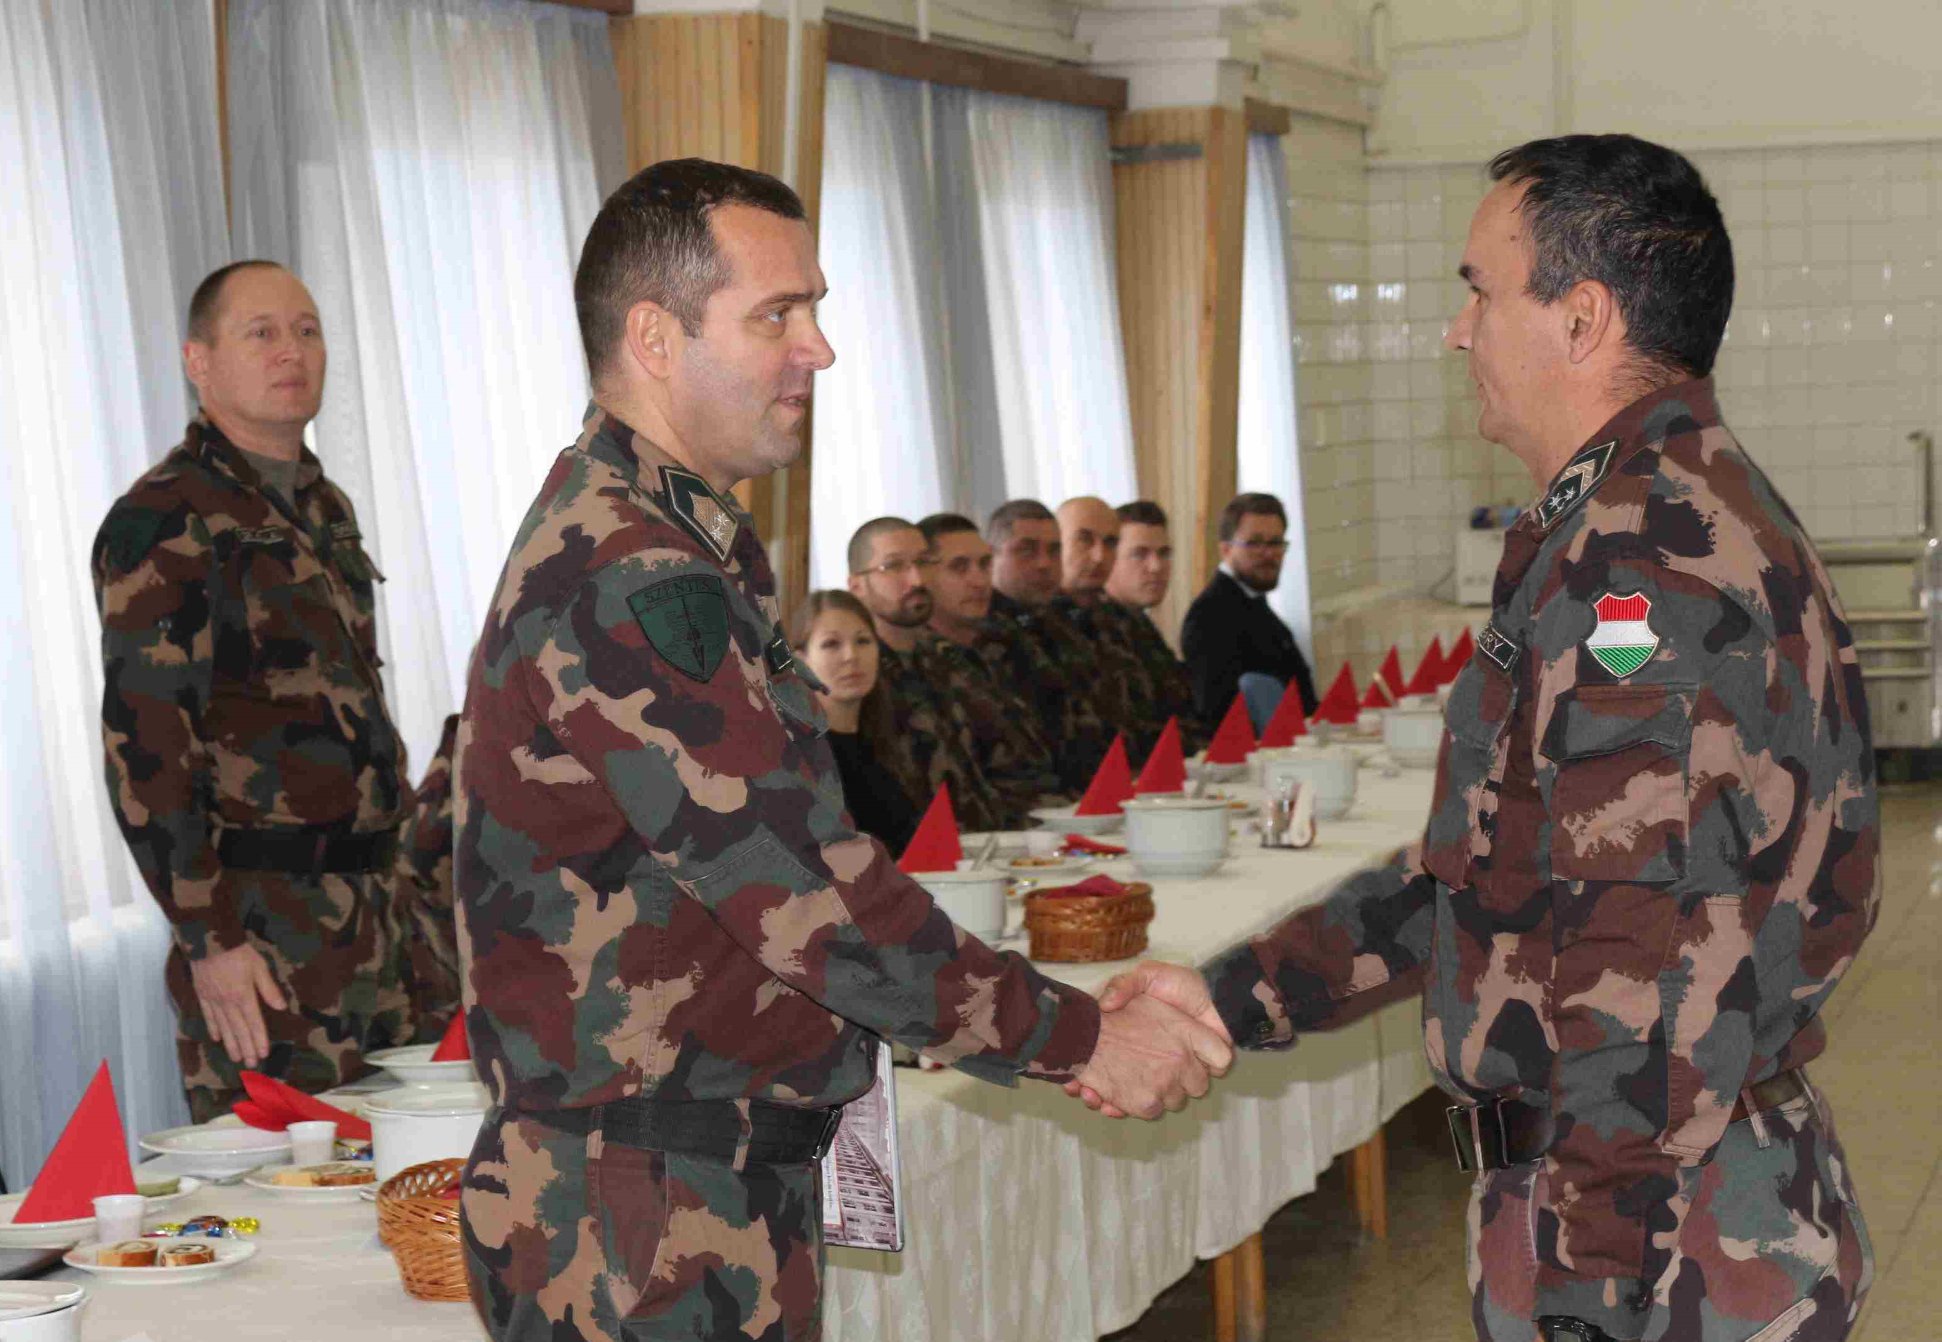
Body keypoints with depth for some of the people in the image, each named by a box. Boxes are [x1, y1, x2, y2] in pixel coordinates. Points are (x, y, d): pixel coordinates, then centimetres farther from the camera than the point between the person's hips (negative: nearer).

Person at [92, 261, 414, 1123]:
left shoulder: (324, 509, 17)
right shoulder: (165, 521, -10)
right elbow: (142, 743, -15)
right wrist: (207, 938, -18)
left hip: (362, 913, 8)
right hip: (257, 927, -8)